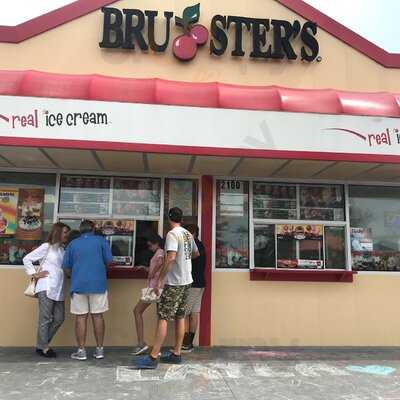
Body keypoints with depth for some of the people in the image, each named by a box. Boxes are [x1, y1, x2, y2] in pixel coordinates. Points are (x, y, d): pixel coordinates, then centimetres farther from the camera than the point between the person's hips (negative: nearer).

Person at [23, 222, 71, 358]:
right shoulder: (46, 247, -1)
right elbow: (26, 259, -1)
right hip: (46, 288, -7)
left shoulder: (63, 250, 15)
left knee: (59, 319, 7)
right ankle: (43, 347, 11)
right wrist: (34, 274, -4)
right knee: (45, 319, -1)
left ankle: (42, 344, 21)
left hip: (58, 289, 7)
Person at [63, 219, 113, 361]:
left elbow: (66, 266, 9)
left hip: (79, 284, 1)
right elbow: (109, 260, 0)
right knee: (98, 316, 6)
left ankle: (81, 351, 8)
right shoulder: (101, 241, 4)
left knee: (81, 317, 5)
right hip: (98, 284, 0)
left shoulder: (73, 244, 9)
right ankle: (99, 349, 11)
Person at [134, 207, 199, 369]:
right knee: (180, 317, 12)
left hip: (174, 282, -8)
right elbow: (196, 253, 25)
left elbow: (170, 258, -26)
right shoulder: (188, 234, 10)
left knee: (163, 318, -6)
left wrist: (159, 280, -22)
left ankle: (153, 357, -4)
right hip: (186, 281, 8)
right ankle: (176, 354, 19)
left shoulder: (172, 234, -15)